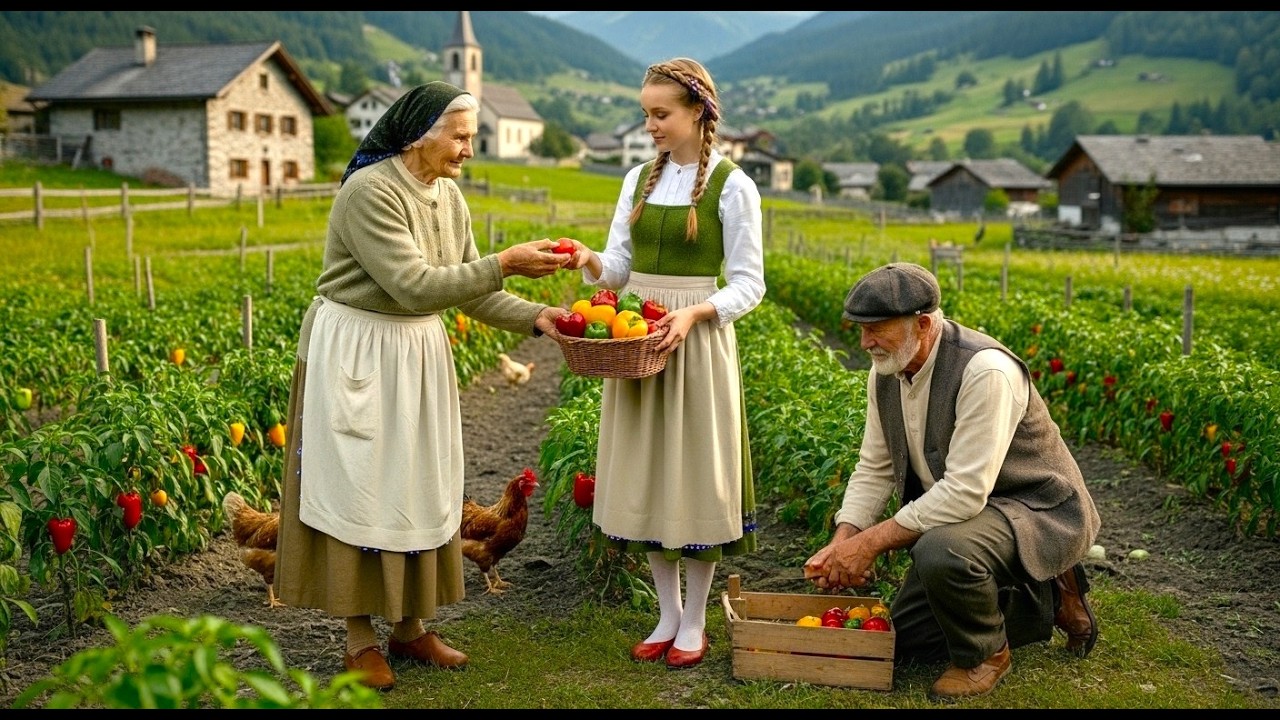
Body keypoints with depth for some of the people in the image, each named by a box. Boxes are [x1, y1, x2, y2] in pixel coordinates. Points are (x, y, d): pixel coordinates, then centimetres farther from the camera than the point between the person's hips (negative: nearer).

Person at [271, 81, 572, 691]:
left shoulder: (448, 196, 5)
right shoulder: (369, 193, -20)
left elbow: (468, 291, 4)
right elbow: (412, 286, -28)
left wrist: (534, 317, -10)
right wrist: (504, 264, -28)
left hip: (419, 354, 8)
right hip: (356, 358, -8)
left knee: (419, 487, 12)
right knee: (362, 489, 1)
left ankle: (410, 626, 25)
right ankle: (360, 637, 15)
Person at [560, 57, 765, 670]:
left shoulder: (732, 186, -6)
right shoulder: (638, 179, 10)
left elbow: (748, 285, -6)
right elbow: (620, 268, 8)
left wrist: (692, 313, -23)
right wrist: (590, 262, -14)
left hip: (699, 342, -5)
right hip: (636, 338, 5)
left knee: (694, 476, 2)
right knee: (647, 475, 8)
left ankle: (695, 621, 18)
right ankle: (668, 613, 23)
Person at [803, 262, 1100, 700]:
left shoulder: (985, 371, -30)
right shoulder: (885, 372, -4)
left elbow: (965, 492, -33)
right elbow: (874, 469, 3)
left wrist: (872, 541, -28)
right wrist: (842, 544, -12)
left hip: (1037, 511, -9)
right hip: (955, 514, 9)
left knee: (940, 553, -38)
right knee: (904, 638, 11)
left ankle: (984, 654, -5)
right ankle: (1047, 601, 22)